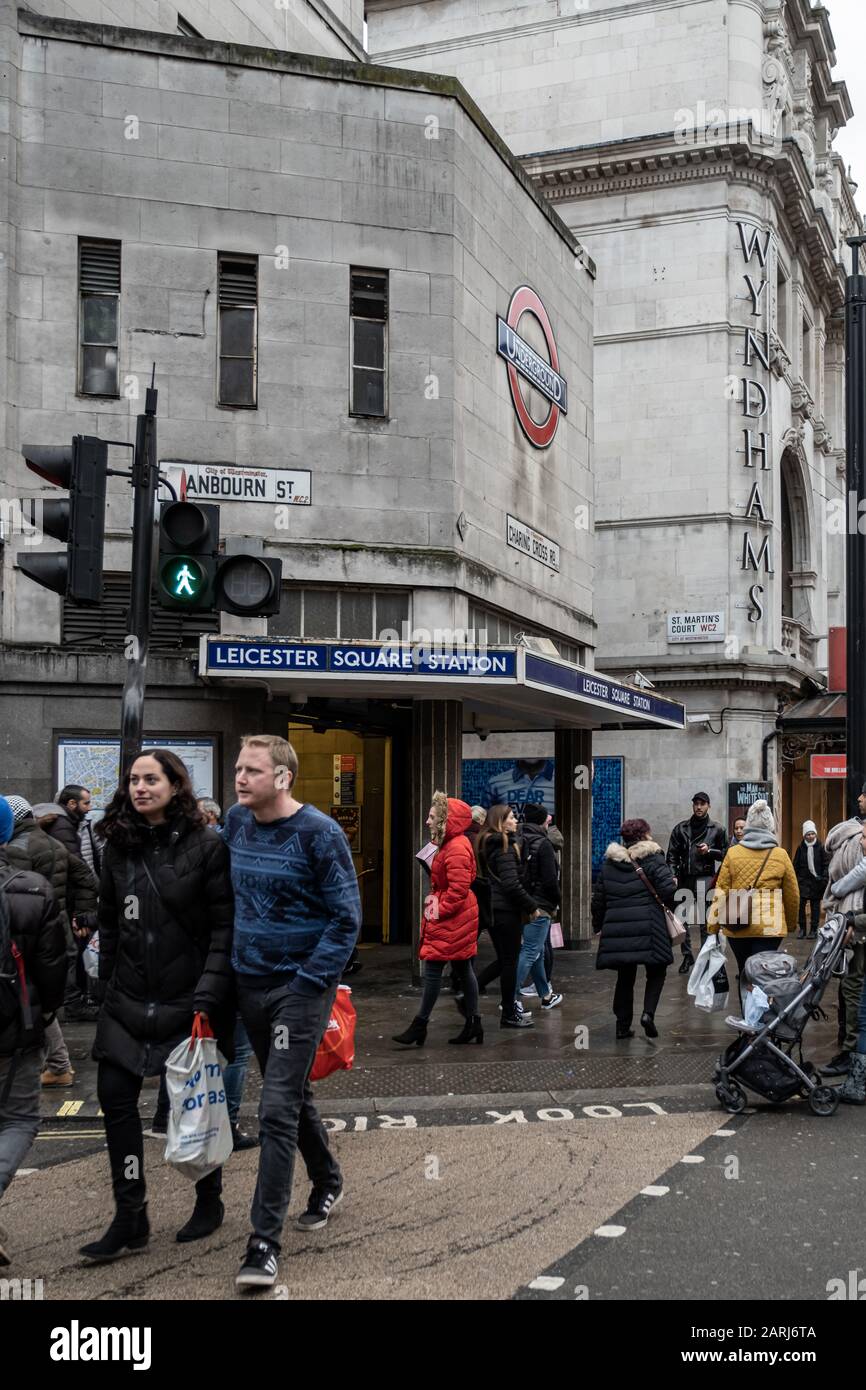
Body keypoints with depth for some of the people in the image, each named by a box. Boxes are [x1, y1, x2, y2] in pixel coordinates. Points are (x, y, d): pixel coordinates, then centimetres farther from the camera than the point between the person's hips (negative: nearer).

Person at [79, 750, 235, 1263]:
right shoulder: (119, 848, 6)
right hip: (130, 1001, 5)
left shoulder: (206, 846, -10)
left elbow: (225, 927, -12)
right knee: (115, 1096, 0)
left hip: (188, 1000, -5)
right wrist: (107, 985, 11)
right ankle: (130, 1219, 11)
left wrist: (208, 994, -19)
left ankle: (210, 1202, 28)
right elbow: (109, 923, 14)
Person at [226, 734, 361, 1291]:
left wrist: (307, 982, -17)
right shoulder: (235, 823, 2)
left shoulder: (319, 833, -15)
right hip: (249, 983, 6)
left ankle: (265, 1242, -2)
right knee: (292, 1094, 19)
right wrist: (228, 962, 9)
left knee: (279, 1109, -8)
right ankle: (328, 1180, 42)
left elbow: (347, 917, -13)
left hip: (301, 987, -6)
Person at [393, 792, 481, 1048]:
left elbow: (459, 888, -24)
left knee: (433, 968, -6)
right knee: (462, 969, 12)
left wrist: (439, 910, -18)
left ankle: (420, 1025, -1)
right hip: (455, 919, 11)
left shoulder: (456, 848, -18)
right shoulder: (450, 844, 16)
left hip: (450, 921, -11)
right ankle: (473, 1024, 17)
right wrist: (435, 906, 14)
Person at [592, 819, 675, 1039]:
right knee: (656, 972, 10)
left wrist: (598, 924, 22)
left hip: (616, 928, 4)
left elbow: (598, 897, 13)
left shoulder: (609, 862, 12)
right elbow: (668, 889, -13)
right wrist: (671, 905, 8)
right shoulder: (653, 859, -2)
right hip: (648, 927, -4)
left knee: (625, 977, 13)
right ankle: (648, 1012, -9)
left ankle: (623, 1025, 12)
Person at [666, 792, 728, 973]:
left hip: (706, 879, -2)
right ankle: (687, 955, 16)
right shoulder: (681, 828, 11)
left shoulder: (716, 830, 7)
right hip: (685, 879, 2)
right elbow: (672, 855, 6)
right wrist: (672, 875, -6)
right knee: (681, 919, 3)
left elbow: (725, 854, 10)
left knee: (706, 921, -3)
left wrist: (709, 851, -7)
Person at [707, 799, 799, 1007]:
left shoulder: (733, 853, 0)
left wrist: (713, 924, 6)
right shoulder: (780, 855, -1)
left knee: (744, 974, 18)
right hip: (769, 927, -2)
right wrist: (791, 924, 22)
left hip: (736, 928, 2)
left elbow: (721, 891, -1)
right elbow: (792, 895, 7)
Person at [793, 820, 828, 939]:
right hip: (803, 880, 1)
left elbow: (825, 865, 1)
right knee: (801, 904, -6)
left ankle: (814, 929, 14)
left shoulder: (820, 847, -1)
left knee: (815, 906, 5)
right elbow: (796, 865, 5)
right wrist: (795, 879, -1)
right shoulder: (801, 847, 3)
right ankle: (802, 928, 7)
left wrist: (824, 879, -7)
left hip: (817, 880, -1)